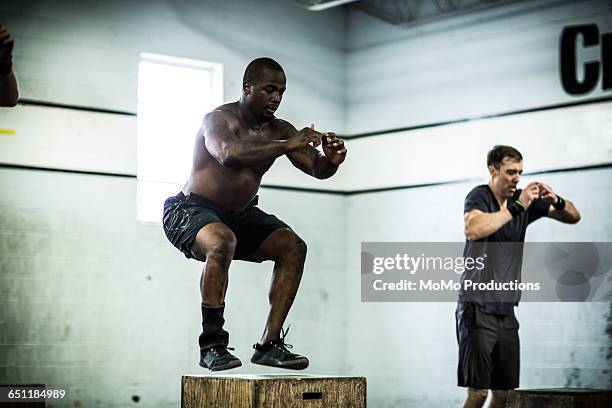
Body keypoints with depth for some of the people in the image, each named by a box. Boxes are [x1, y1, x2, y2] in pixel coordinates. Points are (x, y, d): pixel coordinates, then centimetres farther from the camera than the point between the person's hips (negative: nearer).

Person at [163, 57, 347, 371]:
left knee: (293, 247, -11)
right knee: (222, 242, -37)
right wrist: (286, 146, -44)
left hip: (240, 214, 7)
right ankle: (212, 345, -28)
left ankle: (269, 344, -8)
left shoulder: (279, 130, 0)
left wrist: (331, 161, -28)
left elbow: (317, 169, -4)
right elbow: (228, 154, -41)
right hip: (191, 211, -7)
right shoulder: (220, 119, -19)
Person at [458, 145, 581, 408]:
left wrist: (556, 201, -5)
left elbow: (574, 217, 17)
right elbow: (473, 229, -27)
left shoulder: (526, 200, 11)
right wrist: (516, 207, -22)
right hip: (477, 308, -6)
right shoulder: (479, 196, -6)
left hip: (506, 310, 6)